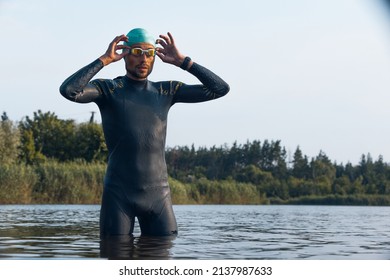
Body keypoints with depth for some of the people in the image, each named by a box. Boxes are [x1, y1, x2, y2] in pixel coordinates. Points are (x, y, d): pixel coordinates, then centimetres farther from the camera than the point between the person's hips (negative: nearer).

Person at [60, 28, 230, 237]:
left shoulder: (167, 91, 11)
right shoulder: (107, 89, 1)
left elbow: (220, 88, 7)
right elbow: (68, 90, -19)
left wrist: (182, 61, 2)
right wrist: (105, 59, -13)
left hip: (158, 194, 3)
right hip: (118, 195, -3)